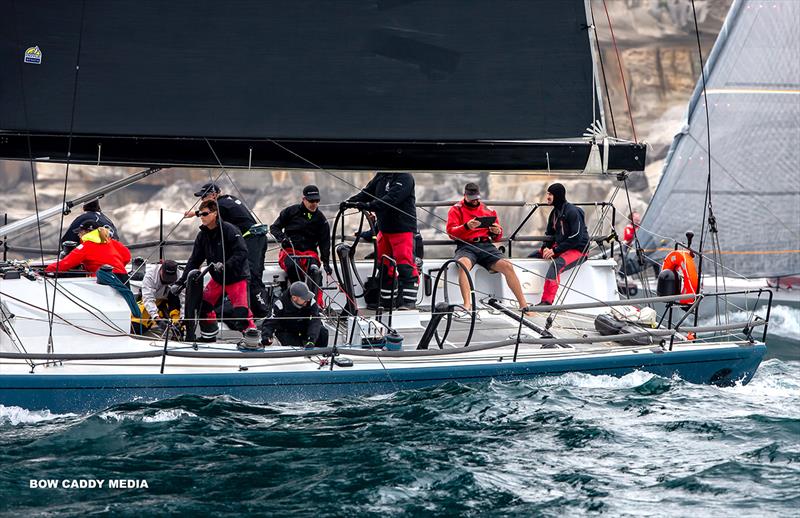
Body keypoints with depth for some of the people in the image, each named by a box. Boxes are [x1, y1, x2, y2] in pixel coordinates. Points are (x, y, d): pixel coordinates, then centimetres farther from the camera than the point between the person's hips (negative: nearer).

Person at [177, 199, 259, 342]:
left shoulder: (229, 230, -19)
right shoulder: (202, 235, 3)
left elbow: (241, 253, -23)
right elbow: (194, 260, 5)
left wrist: (224, 265, -35)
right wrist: (181, 281, -2)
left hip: (237, 277, -7)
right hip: (217, 279, 7)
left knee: (241, 311, -21)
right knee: (203, 305, 6)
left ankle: (251, 330, -1)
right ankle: (208, 335, 24)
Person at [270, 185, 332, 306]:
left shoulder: (320, 218, 10)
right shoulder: (291, 211, 5)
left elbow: (325, 241, 8)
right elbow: (274, 227, 8)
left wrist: (326, 261, -4)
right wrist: (282, 238, -14)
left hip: (309, 252, 1)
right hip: (289, 251, -1)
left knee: (314, 270, -32)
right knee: (293, 266, -37)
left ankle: (317, 304, -38)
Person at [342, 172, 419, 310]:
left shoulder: (405, 177, -15)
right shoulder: (381, 176, 10)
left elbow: (392, 199, -27)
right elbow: (367, 192, 9)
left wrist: (369, 206, -35)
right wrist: (350, 202, -7)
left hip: (402, 229, -8)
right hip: (384, 228, 8)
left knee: (405, 266, -13)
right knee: (384, 266, 13)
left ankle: (409, 300, -12)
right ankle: (385, 299, 22)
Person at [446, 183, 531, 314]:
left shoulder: (489, 211, 21)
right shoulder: (456, 209, 12)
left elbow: (497, 237, 23)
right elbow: (451, 232, -3)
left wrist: (497, 232, -3)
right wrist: (467, 227, -21)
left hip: (486, 246, 3)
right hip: (466, 246, -3)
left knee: (507, 266, -19)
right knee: (463, 264, -36)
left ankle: (523, 304, -16)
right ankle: (467, 304, -45)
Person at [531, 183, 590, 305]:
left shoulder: (572, 212, -17)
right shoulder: (554, 212, 11)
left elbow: (576, 238, -21)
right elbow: (549, 234, 18)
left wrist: (555, 250, -22)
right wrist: (546, 247, -4)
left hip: (578, 250, -10)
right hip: (559, 247, 10)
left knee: (556, 264, -36)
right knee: (532, 256, 2)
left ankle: (547, 301, -45)